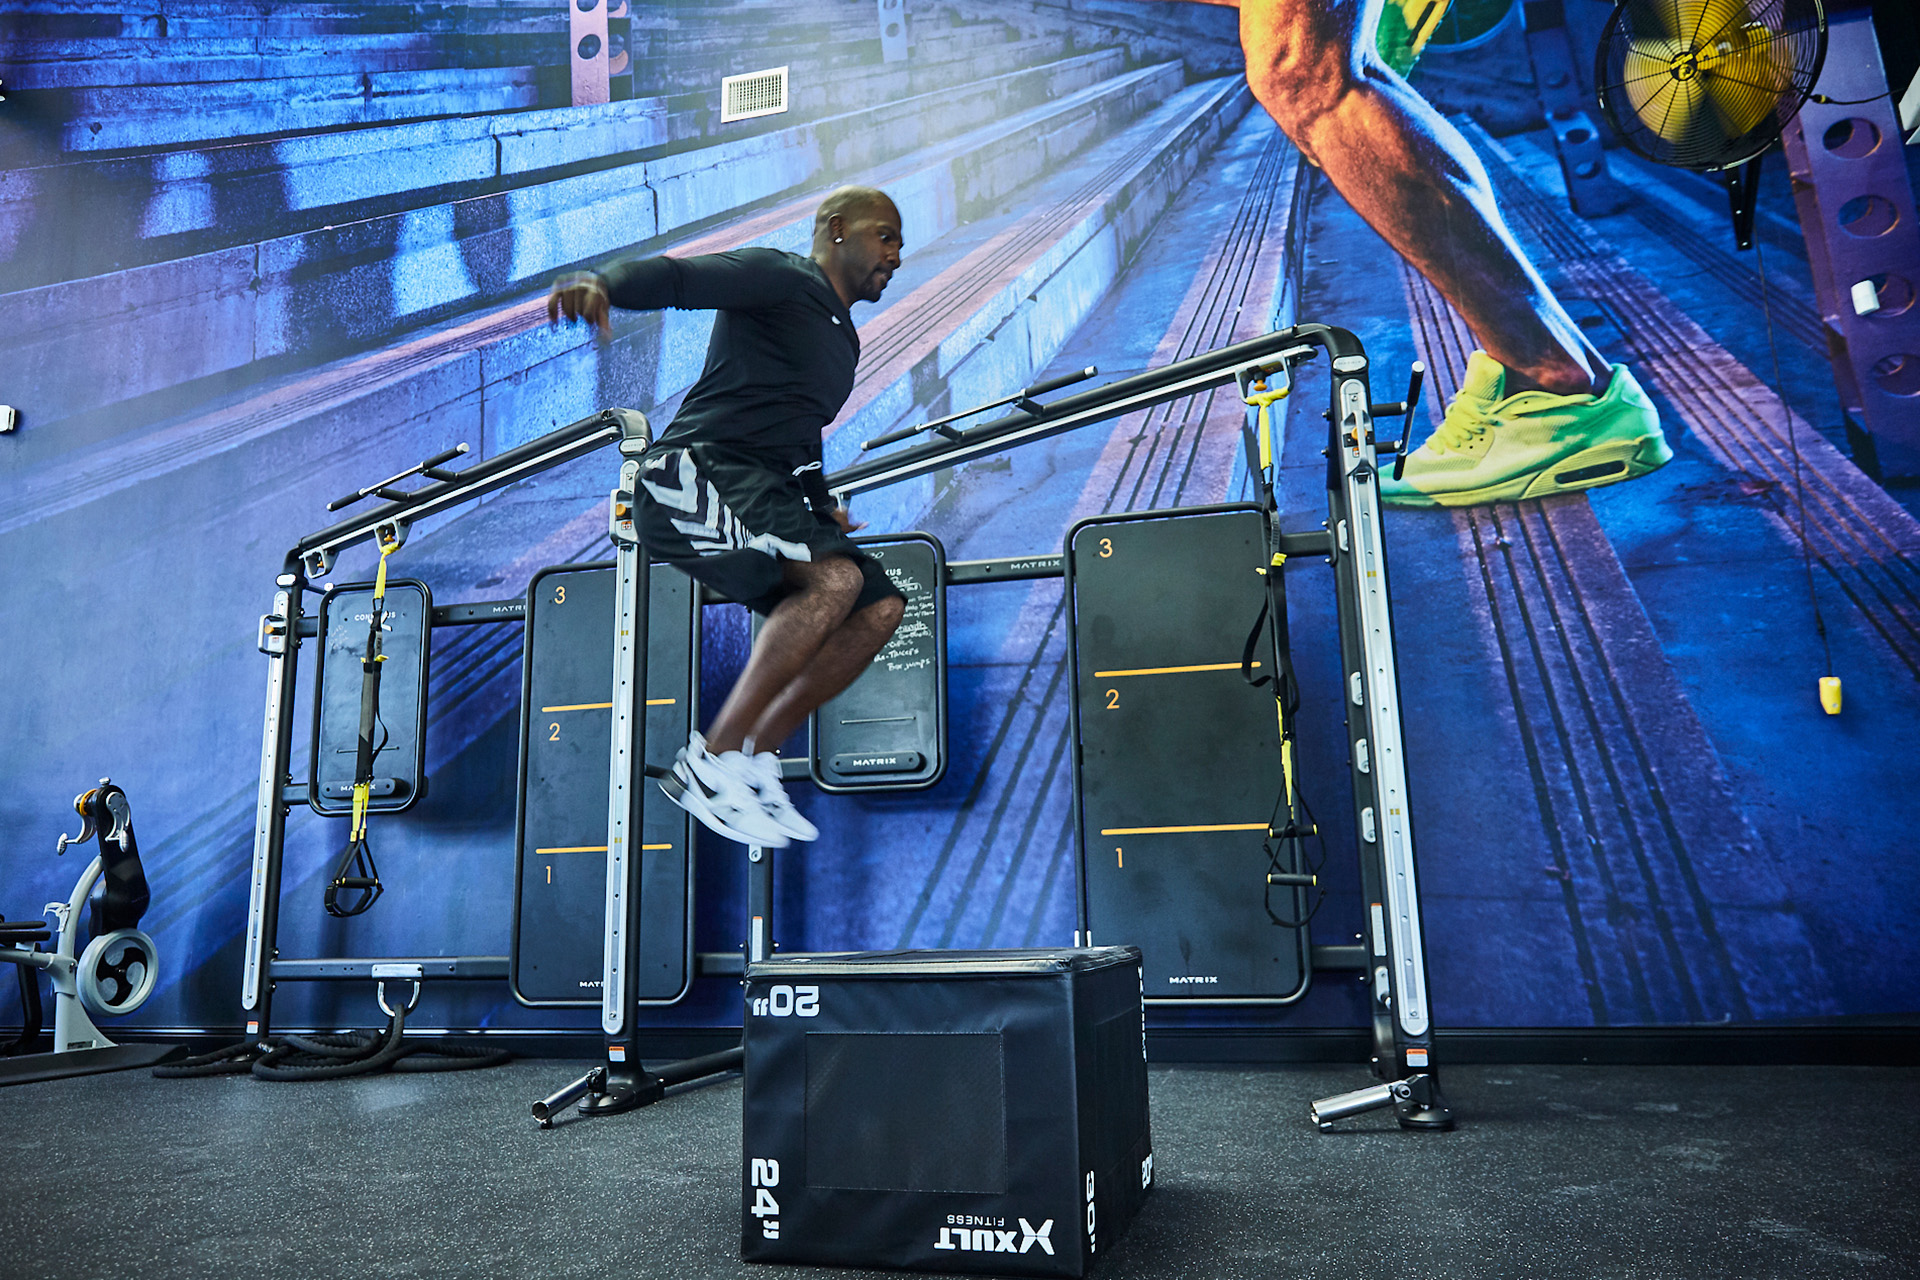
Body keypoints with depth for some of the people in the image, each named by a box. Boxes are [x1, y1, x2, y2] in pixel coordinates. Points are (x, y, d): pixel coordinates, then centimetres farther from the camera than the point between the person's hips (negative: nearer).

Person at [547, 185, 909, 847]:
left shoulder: (842, 340, 28)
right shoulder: (780, 278, 1)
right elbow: (677, 275, -15)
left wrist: (822, 506, 24)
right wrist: (603, 282, -36)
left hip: (767, 494, 9)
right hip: (696, 471, -9)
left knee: (882, 605, 0)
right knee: (836, 577, -29)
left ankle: (756, 754, -1)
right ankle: (710, 761, -23)